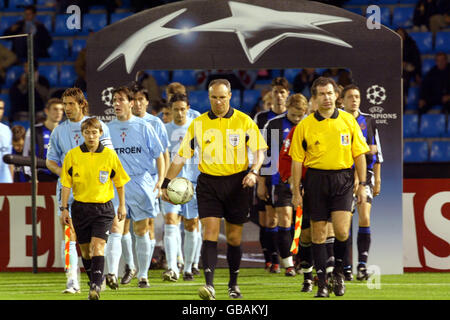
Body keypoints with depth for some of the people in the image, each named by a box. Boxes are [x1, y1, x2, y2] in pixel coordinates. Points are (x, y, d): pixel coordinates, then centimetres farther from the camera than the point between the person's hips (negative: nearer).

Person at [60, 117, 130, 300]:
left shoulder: (109, 155, -1)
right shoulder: (72, 155, 0)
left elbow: (119, 182, 10)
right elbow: (66, 184, 3)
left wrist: (122, 205, 11)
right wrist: (64, 208, -1)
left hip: (103, 208, -2)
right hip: (80, 208, 2)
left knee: (98, 246, -16)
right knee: (85, 250, 9)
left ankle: (96, 287, -23)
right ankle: (94, 282, 28)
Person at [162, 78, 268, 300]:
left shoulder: (244, 121, 1)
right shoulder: (198, 124, 4)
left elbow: (259, 150, 1)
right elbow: (181, 156, 6)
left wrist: (254, 172, -17)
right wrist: (166, 183, 0)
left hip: (237, 182, 0)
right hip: (208, 183, 0)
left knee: (234, 237, 6)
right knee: (210, 232, -13)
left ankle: (233, 284, 23)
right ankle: (209, 284, -20)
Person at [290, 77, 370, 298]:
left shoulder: (348, 121, 4)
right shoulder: (304, 126, 1)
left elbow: (359, 154, 8)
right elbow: (297, 160, 3)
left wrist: (362, 185, 4)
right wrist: (296, 192, -1)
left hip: (342, 179, 0)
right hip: (316, 178, 0)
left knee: (342, 231, -11)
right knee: (318, 233, 2)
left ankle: (338, 271, 13)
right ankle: (322, 282, 10)